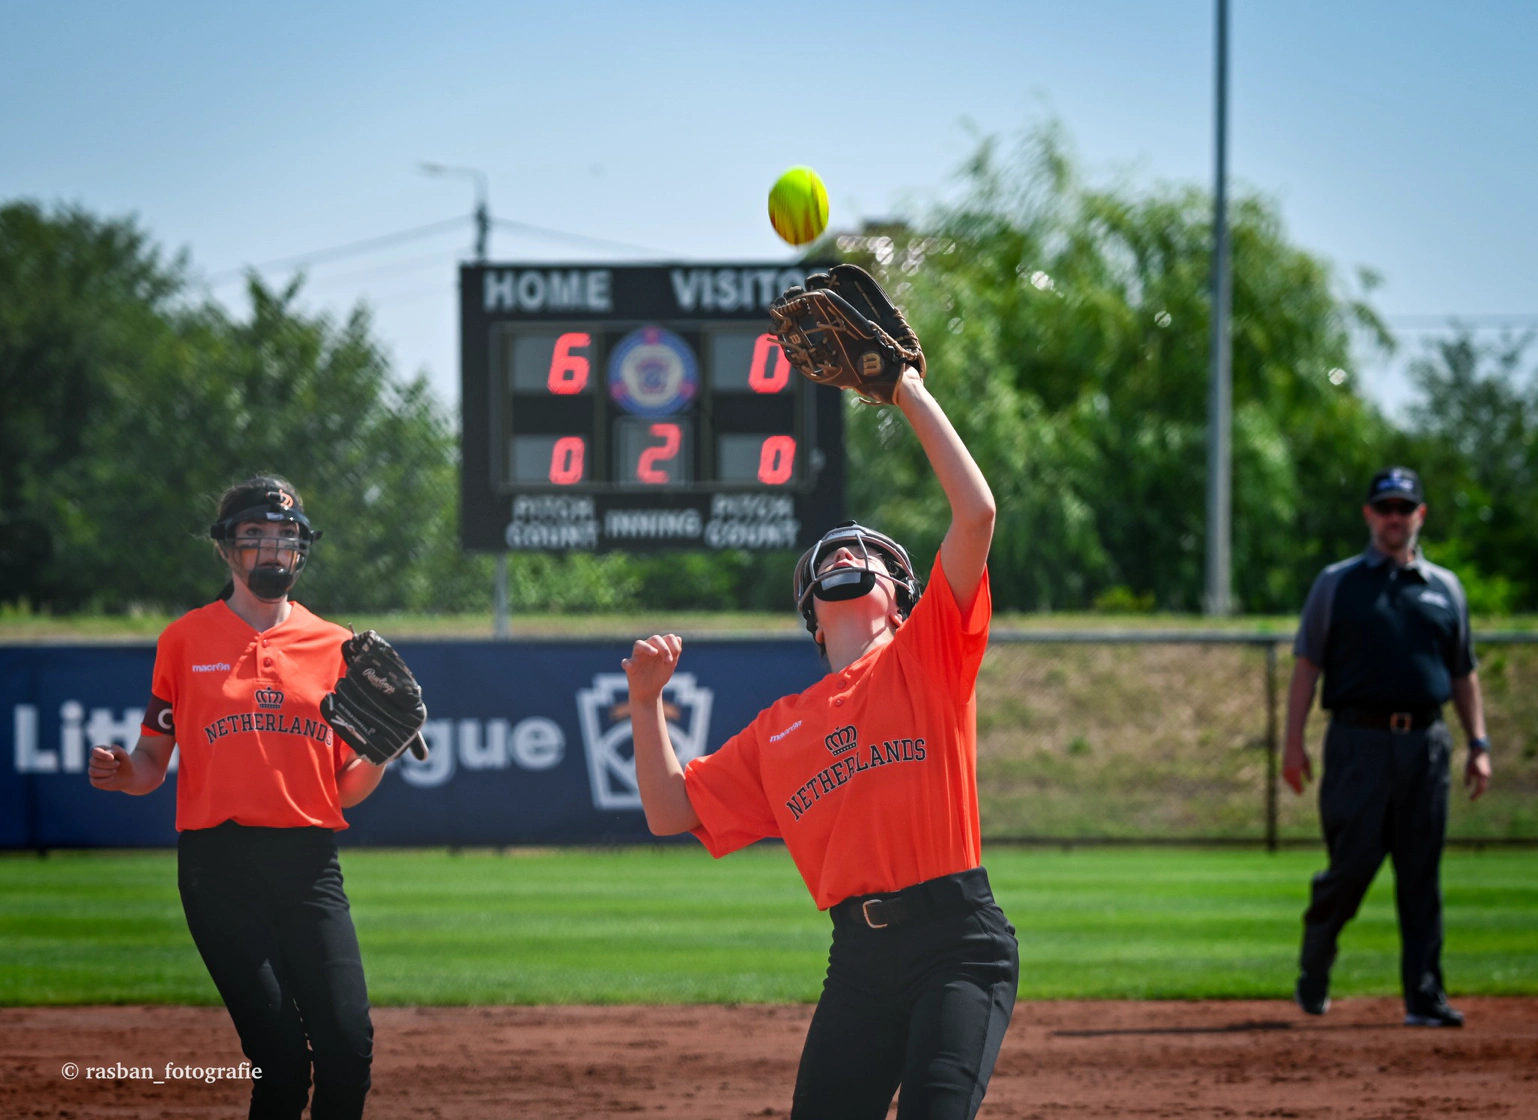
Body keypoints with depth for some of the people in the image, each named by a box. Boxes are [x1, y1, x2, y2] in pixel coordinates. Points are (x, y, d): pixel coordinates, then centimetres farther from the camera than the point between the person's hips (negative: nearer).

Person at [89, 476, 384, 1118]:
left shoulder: (335, 647, 13)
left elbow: (346, 789, 14)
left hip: (309, 862, 2)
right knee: (279, 1055, -11)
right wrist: (121, 772, -13)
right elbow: (152, 765, 9)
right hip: (220, 864, -2)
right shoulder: (185, 641, 8)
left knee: (349, 1049, -10)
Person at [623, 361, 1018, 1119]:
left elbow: (976, 514, -3)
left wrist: (913, 397, 3)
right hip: (860, 961, 5)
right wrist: (647, 704, 9)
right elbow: (671, 813, 21)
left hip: (959, 942, -5)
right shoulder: (778, 730, 20)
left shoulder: (927, 658, 8)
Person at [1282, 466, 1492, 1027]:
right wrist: (1294, 743, -5)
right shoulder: (1337, 583, 7)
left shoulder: (1445, 587, 15)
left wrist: (1479, 744, 9)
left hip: (1426, 745, 3)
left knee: (1422, 876, 1)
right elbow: (1307, 664, 4)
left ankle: (1425, 996, 2)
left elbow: (1463, 674, 18)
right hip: (1358, 742, -3)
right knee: (1353, 864, -7)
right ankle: (1313, 974, 14)